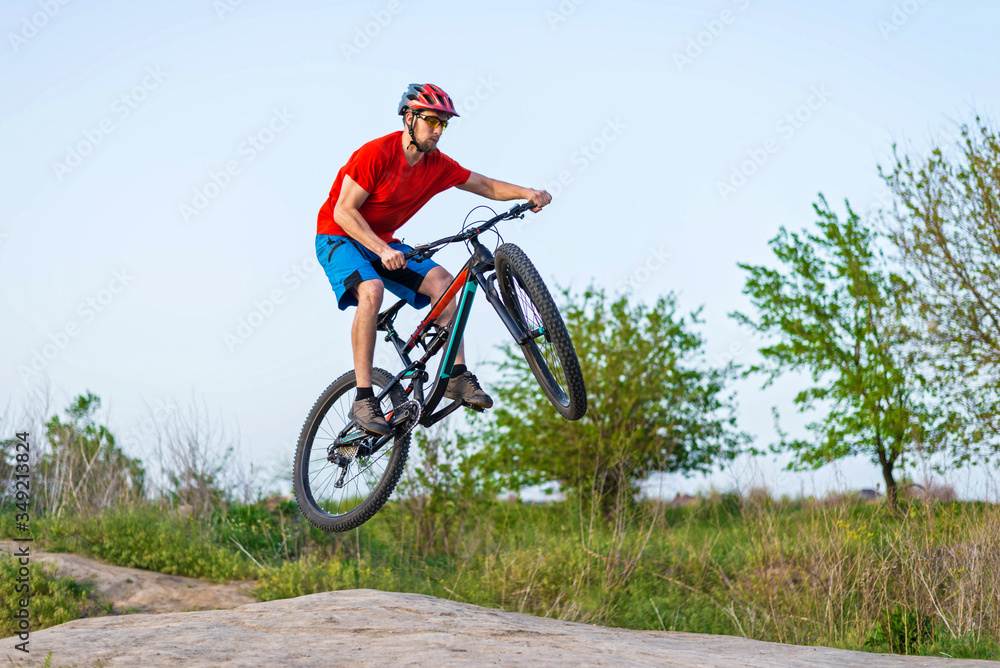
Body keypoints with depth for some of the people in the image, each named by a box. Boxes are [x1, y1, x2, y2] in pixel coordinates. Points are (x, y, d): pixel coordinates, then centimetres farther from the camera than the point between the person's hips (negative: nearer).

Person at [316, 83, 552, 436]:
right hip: (340, 238, -6)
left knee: (441, 280, -15)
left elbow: (487, 186, 4)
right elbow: (343, 211, -25)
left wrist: (527, 193, -15)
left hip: (383, 242, 6)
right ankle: (363, 399, -32)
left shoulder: (438, 165, -5)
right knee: (371, 290, -34)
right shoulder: (376, 154, -24)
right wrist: (382, 250, -37)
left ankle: (457, 375, -11)